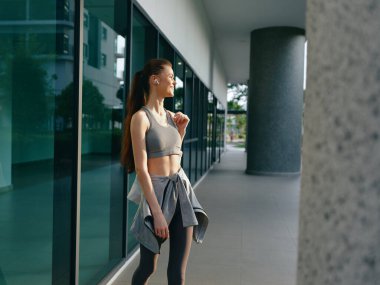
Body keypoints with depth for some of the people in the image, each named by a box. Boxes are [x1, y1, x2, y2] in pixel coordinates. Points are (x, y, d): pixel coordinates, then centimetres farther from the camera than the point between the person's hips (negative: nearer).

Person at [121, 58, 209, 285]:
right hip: (157, 192, -6)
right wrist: (157, 212, -19)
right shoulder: (141, 117, -9)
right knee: (148, 267, 7)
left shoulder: (171, 116, 12)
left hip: (182, 190, 6)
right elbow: (141, 169, -15)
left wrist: (182, 129, 10)